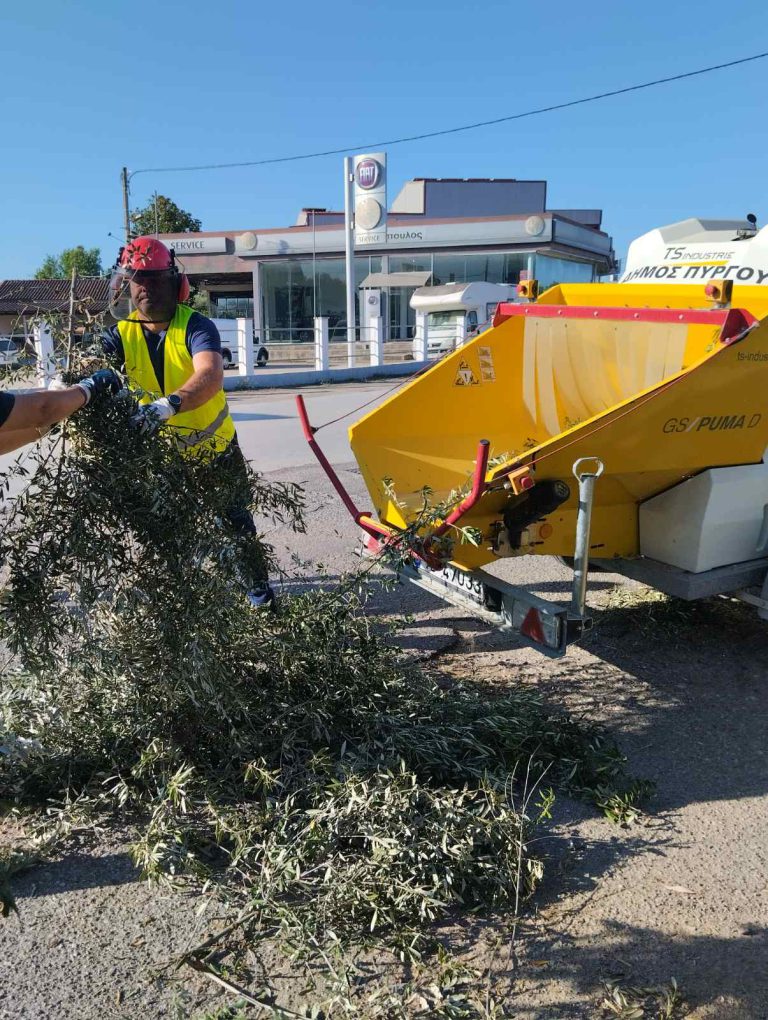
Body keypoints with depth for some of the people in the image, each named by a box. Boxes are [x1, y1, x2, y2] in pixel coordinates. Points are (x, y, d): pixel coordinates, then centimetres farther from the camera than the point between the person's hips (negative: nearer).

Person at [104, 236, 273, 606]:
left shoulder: (195, 326, -18)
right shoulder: (122, 334, -6)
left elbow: (210, 376, -36)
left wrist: (168, 404, -53)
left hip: (215, 448, -3)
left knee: (235, 519, 10)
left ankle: (257, 583, 33)